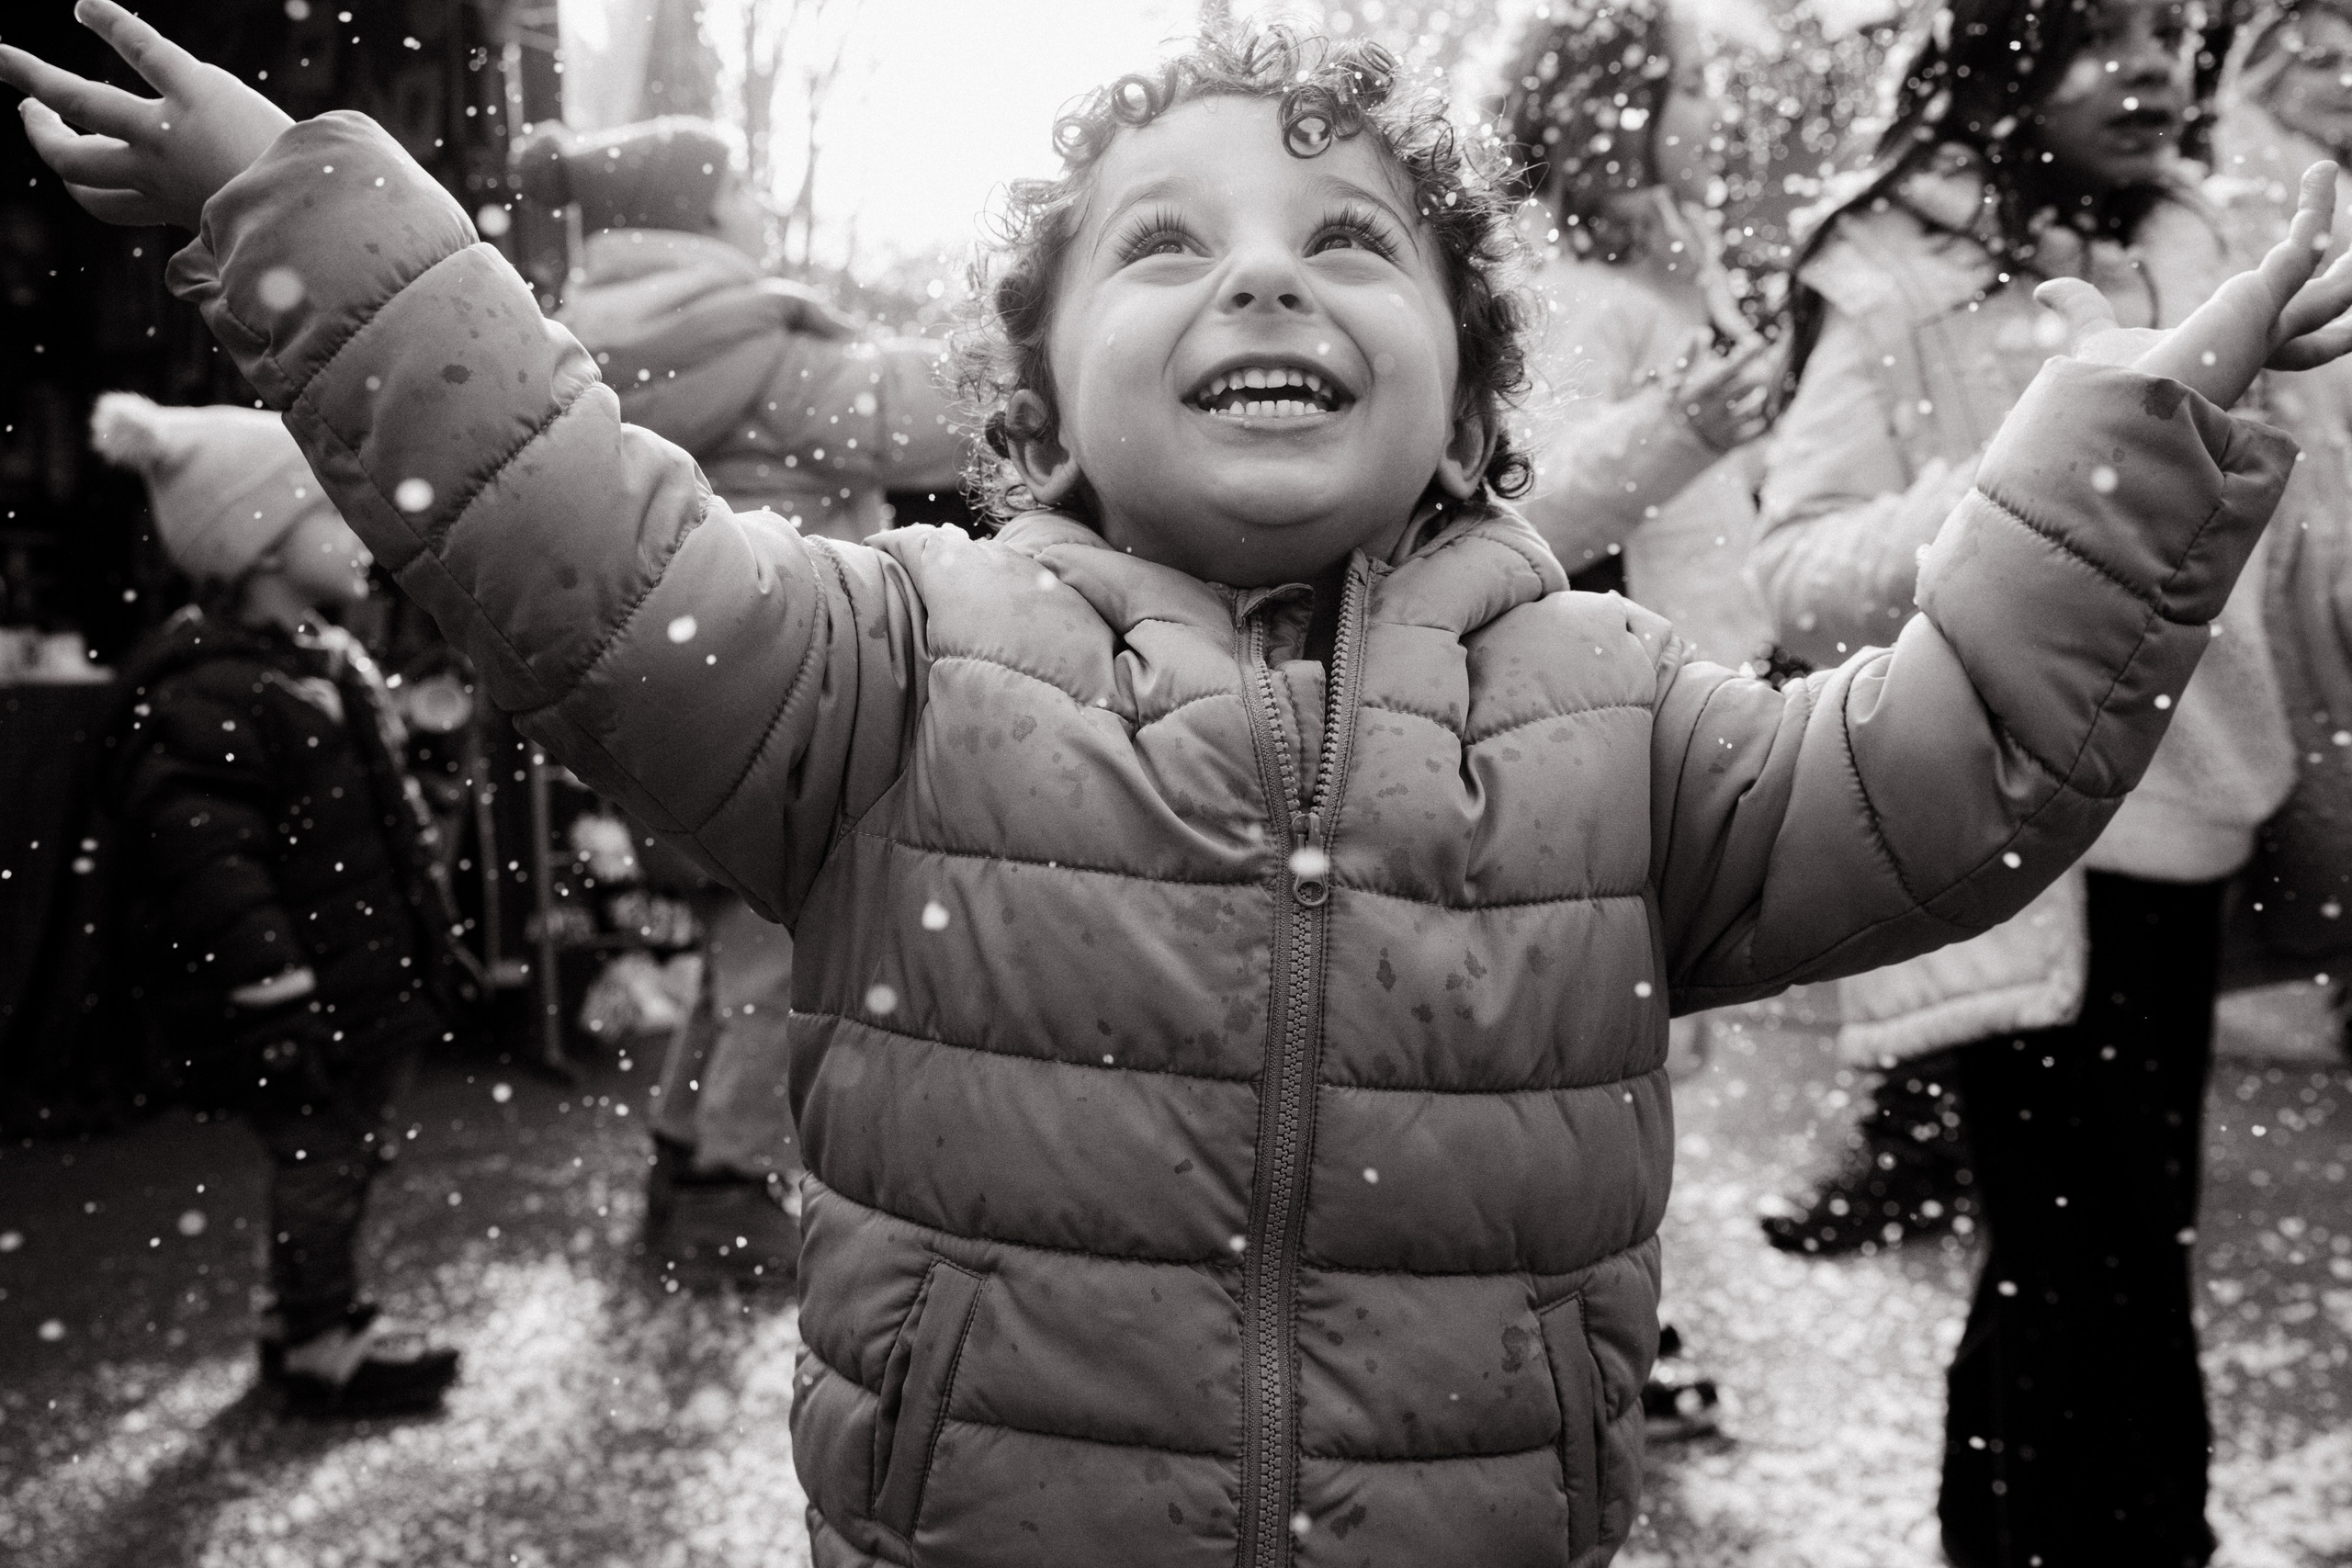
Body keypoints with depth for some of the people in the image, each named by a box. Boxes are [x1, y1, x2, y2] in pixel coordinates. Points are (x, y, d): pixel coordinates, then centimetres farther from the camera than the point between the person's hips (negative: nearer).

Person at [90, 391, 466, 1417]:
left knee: (345, 1157, 19)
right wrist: (273, 1008, -23)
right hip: (309, 1011, -10)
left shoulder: (325, 665, 11)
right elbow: (210, 875, -25)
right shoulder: (204, 700, -22)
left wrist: (430, 944, 23)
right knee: (320, 1161, 4)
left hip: (365, 986, 10)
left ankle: (322, 1318, 35)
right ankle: (318, 1348, 20)